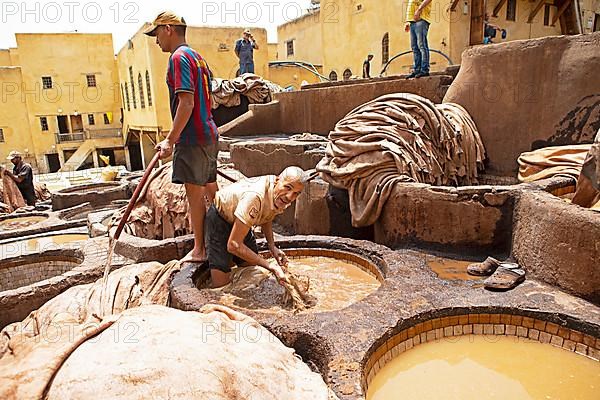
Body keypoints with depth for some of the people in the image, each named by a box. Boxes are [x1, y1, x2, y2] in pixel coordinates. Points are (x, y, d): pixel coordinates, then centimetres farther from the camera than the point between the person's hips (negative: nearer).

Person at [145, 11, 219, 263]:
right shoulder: (197, 57, 19)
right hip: (209, 134, 9)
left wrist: (170, 140, -19)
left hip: (193, 138, -9)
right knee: (211, 191, 14)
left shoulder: (179, 57, -11)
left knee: (194, 194, -2)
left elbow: (186, 103, -21)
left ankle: (199, 250, 8)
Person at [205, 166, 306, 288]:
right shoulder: (255, 197, -41)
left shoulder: (282, 198, -16)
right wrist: (268, 265, -35)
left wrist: (272, 247, -7)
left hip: (240, 221, 7)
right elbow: (233, 245, -37)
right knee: (221, 284, -10)